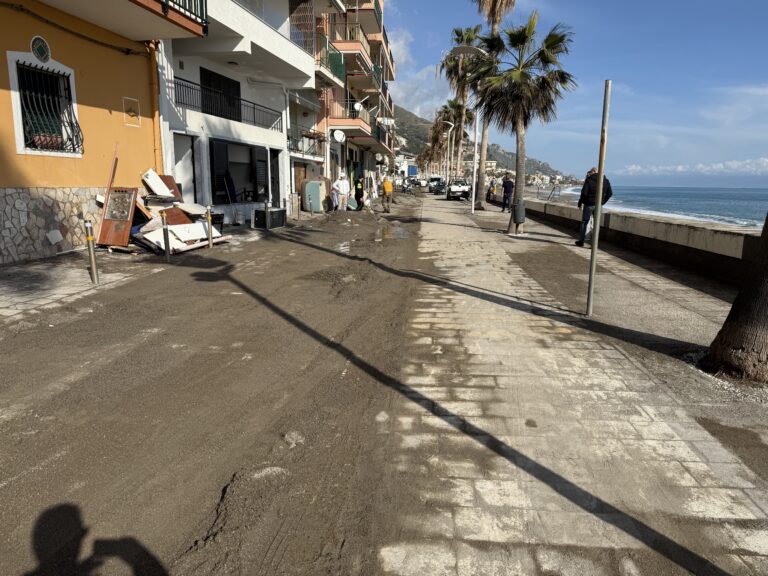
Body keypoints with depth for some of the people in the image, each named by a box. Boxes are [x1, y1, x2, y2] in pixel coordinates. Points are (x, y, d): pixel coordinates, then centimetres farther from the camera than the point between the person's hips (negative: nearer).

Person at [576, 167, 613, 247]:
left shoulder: (589, 180, -9)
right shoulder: (606, 181, 4)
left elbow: (584, 193, -13)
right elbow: (610, 193, 5)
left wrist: (580, 203, -4)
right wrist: (603, 202, 13)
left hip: (589, 204, -3)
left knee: (584, 222, 8)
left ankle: (581, 241, 12)